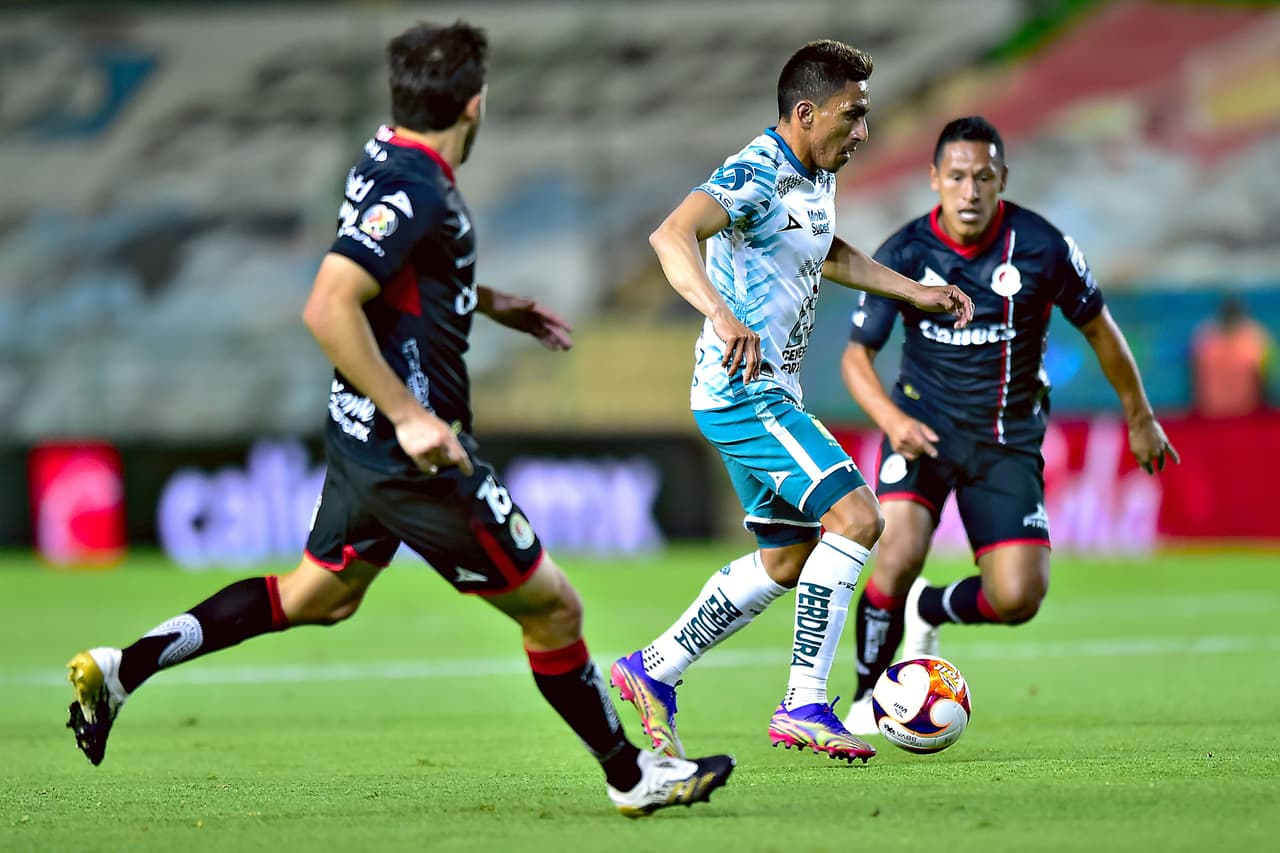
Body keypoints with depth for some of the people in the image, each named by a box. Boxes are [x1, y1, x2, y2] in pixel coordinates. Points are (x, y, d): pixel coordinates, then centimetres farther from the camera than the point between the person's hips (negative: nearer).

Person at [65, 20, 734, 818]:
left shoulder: (391, 160, 7)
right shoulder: (411, 190, -22)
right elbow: (329, 308, -29)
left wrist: (493, 302, 25)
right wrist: (410, 416, -29)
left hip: (367, 430, 10)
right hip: (415, 450, -10)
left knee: (318, 595, 24)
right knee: (552, 608, 2)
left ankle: (123, 667, 20)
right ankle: (631, 775, 15)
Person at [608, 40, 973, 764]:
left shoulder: (816, 177, 11)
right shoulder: (758, 176, -19)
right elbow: (672, 234, -37)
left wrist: (918, 292, 30)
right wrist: (723, 315, -51)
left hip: (770, 393, 10)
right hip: (745, 392, -10)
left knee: (791, 557, 16)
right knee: (856, 514, -19)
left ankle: (653, 673, 24)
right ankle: (804, 707, -17)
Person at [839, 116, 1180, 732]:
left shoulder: (1042, 247, -12)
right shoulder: (903, 254, -11)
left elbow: (1099, 329, 4)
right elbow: (856, 355, -4)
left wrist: (1140, 419, 12)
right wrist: (891, 418, -24)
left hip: (1008, 439, 1)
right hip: (924, 426, -1)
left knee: (1018, 599, -12)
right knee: (900, 554, -26)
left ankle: (928, 610, 23)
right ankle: (868, 696, -3)